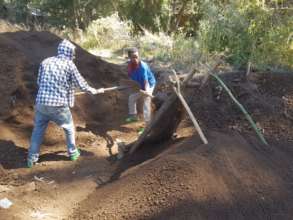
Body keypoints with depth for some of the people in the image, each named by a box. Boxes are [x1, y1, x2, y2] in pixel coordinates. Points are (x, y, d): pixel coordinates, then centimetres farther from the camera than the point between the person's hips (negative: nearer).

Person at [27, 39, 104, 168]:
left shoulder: (46, 61, 8)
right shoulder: (69, 65, -3)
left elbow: (39, 82, 13)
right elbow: (82, 85, 1)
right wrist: (96, 91, 16)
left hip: (41, 103, 3)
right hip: (59, 105, -3)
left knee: (38, 130, 18)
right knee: (69, 128, 20)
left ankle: (32, 158, 22)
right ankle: (72, 153, 32)